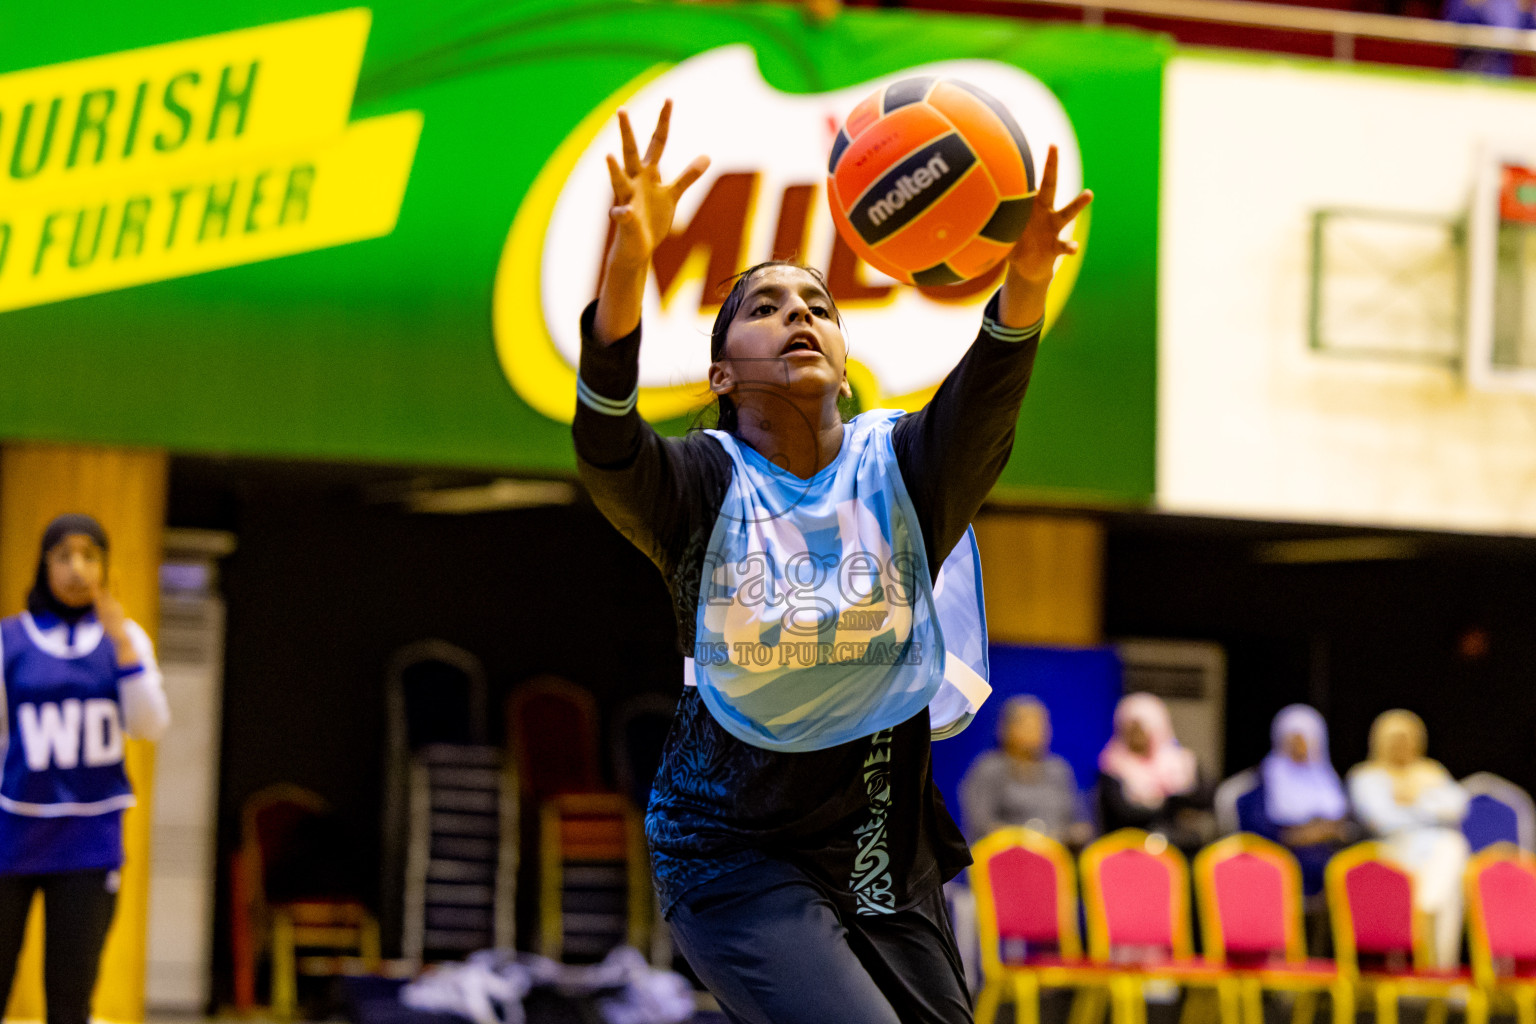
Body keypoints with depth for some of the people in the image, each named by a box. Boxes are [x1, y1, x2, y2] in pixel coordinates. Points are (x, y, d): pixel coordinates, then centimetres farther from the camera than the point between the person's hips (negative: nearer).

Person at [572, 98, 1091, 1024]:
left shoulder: (899, 469, -2)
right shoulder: (704, 486, -8)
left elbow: (983, 408, -24)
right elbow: (605, 445, -30)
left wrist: (1025, 283, -47)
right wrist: (627, 266, -49)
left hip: (888, 858, 4)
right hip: (736, 862, -4)